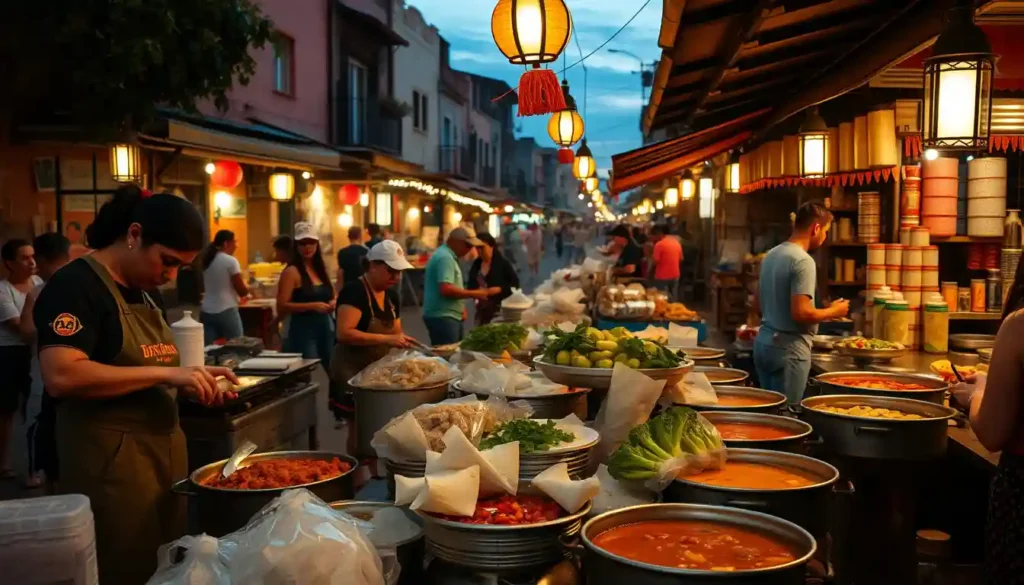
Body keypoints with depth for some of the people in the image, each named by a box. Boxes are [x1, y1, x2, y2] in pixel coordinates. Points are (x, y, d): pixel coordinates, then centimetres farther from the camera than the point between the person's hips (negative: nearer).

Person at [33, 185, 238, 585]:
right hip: (110, 462, -9)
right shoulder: (74, 286, -13)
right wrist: (168, 373, -25)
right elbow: (61, 376, -27)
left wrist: (192, 384, 3)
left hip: (163, 453, 9)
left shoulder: (141, 292, 13)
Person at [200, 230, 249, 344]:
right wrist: (247, 290, 14)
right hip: (227, 311, -6)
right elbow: (242, 291, -9)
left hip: (206, 311, 6)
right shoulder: (231, 261, -9)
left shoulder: (207, 260, 11)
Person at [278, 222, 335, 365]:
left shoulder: (321, 269, 12)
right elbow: (281, 307, -15)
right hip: (303, 330, -7)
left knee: (328, 371, 9)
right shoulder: (292, 272, -8)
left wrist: (332, 303, 3)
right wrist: (312, 306, -22)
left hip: (326, 327, 7)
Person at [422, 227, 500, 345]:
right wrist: (475, 294, -19)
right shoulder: (445, 257, -17)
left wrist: (461, 307, 13)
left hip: (450, 316, 11)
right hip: (442, 317, -11)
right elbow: (446, 290, -27)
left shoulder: (448, 256, 16)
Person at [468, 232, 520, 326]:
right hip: (482, 309, 5)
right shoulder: (476, 264, 9)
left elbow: (515, 283, -8)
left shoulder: (502, 263, -6)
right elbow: (471, 286, 17)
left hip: (500, 308, -5)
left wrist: (499, 289, -20)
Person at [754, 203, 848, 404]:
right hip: (789, 348, -8)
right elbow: (801, 313, -22)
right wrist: (833, 312, -7)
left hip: (764, 341, 9)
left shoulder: (771, 255, 10)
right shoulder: (803, 261, -17)